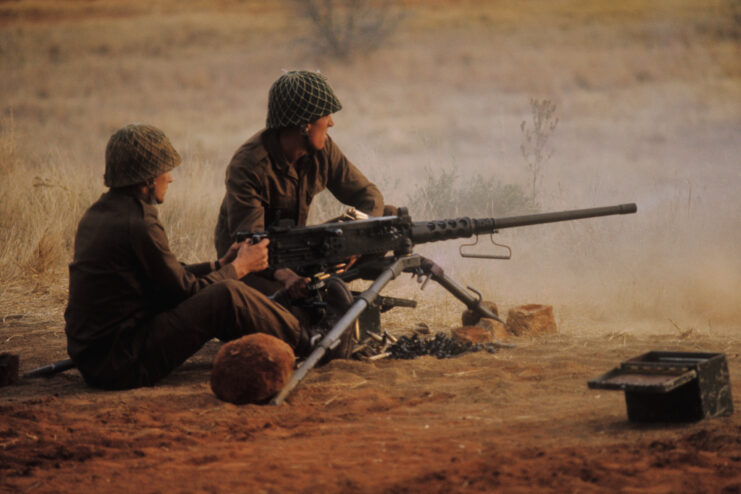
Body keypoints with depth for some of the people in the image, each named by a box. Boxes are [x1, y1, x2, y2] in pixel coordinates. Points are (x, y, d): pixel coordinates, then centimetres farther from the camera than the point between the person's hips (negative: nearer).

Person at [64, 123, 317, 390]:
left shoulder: (98, 213, 11)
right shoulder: (138, 225, -18)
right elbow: (186, 290, -9)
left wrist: (219, 265, 18)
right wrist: (240, 267, 5)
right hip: (121, 365, -10)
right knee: (226, 296, -13)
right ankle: (302, 342, 7)